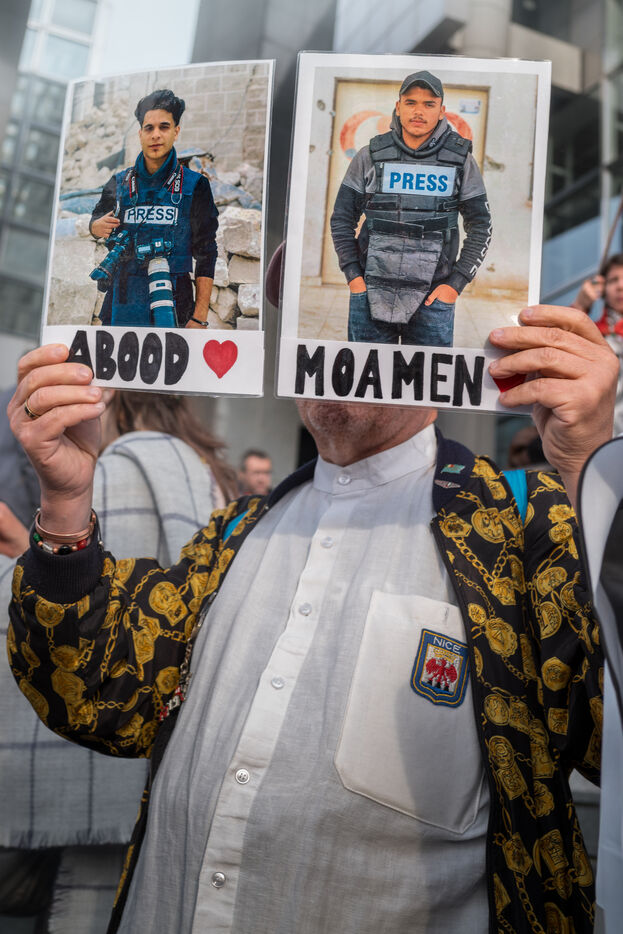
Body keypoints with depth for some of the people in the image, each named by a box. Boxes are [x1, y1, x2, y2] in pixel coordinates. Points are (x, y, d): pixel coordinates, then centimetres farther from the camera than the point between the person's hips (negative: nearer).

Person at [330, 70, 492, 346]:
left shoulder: (461, 161, 4)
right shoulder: (370, 157, 4)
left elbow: (480, 227, 8)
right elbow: (342, 218, 9)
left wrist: (456, 283, -1)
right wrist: (353, 275, 0)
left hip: (432, 300, 0)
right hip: (371, 293, 0)